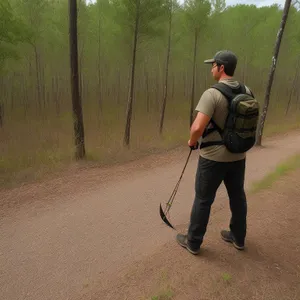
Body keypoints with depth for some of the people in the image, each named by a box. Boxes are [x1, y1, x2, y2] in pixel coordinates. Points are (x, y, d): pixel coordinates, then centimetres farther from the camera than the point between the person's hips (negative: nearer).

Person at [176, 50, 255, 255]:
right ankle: (238, 237, 39)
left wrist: (192, 141, -8)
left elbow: (198, 127, -28)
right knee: (238, 196, 20)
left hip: (214, 157, -6)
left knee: (203, 200, 7)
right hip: (238, 156, 7)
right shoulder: (247, 91, 3)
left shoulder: (212, 94, -20)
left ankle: (193, 242, 24)